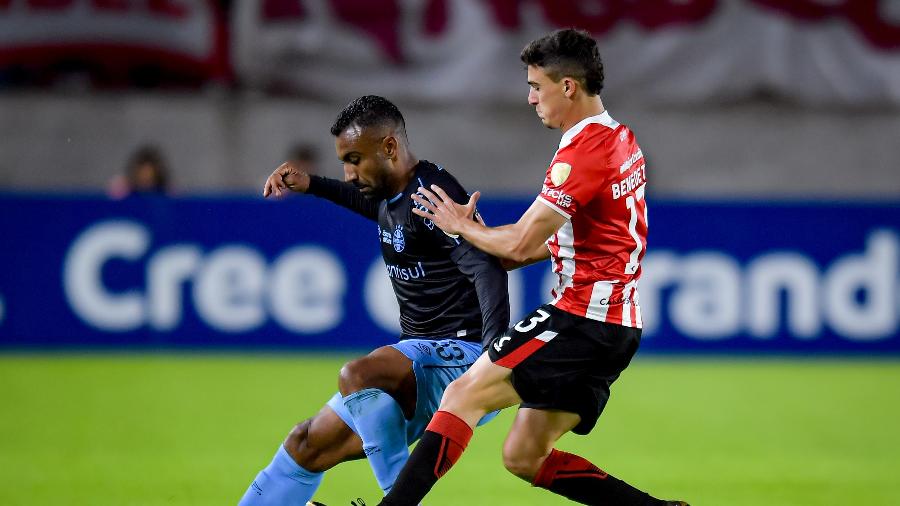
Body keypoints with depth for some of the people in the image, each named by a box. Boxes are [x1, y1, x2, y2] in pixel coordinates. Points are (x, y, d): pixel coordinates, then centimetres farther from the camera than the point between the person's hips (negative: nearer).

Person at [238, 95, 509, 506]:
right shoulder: (391, 197, 13)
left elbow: (486, 270, -28)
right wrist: (310, 185, 35)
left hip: (464, 355, -10)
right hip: (422, 367, 10)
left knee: (356, 377, -35)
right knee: (309, 444, 11)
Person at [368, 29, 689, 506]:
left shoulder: (583, 150, -15)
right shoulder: (621, 139, 16)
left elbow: (520, 243, -15)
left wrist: (461, 226, 3)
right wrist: (494, 249, 15)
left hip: (582, 317, -9)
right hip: (619, 323, 9)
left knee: (464, 394, -10)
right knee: (523, 456, 8)